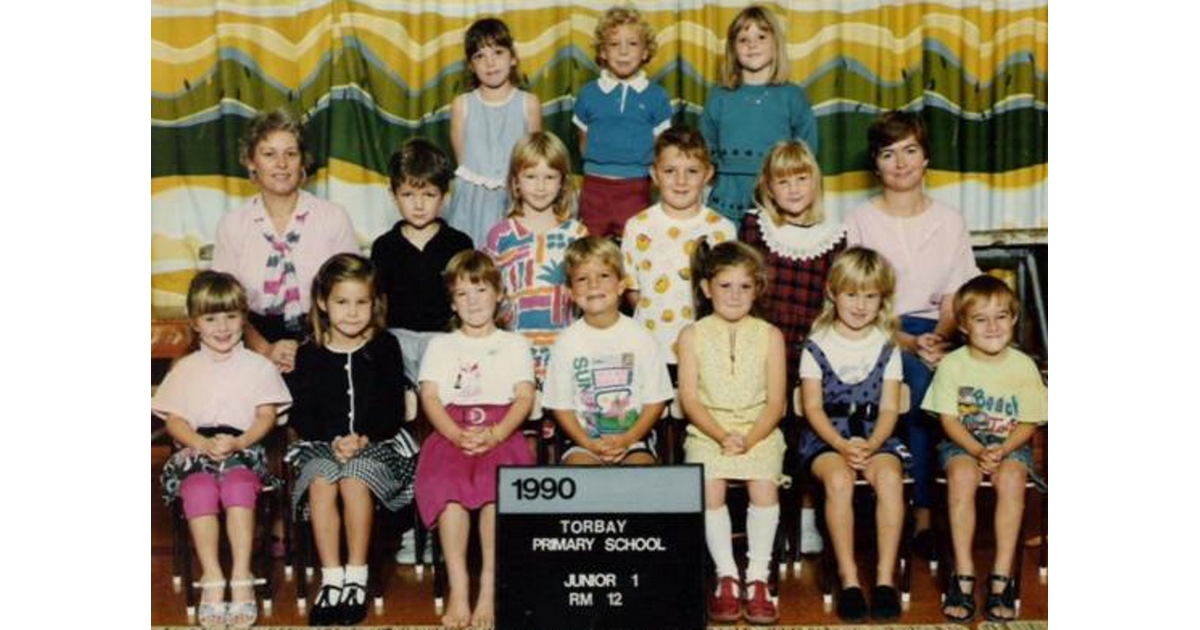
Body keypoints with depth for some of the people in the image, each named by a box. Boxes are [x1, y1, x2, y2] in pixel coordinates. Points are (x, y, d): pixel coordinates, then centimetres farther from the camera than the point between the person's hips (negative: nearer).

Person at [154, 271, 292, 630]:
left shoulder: (258, 366, 13)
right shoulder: (185, 369, 16)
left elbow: (267, 416, 5)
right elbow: (174, 420, 8)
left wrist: (238, 443, -14)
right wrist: (204, 444, -12)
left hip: (245, 449, -1)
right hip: (196, 449, 1)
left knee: (239, 483, -35)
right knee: (199, 487, -33)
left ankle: (241, 577, -35)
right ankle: (212, 577, -33)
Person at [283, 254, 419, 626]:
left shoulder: (385, 348, 5)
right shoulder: (309, 354, 8)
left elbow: (393, 410, 0)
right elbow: (302, 416, 2)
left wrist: (363, 439, -16)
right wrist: (333, 441, -15)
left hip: (378, 442, -1)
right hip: (322, 444, 2)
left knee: (354, 479, -32)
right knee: (320, 480, -30)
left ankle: (357, 577, -21)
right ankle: (332, 578, -25)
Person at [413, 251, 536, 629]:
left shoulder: (514, 344, 20)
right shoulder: (441, 345, 23)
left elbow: (524, 398, 6)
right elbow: (429, 396, 8)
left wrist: (495, 434, -14)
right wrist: (457, 434, -12)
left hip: (502, 432, -1)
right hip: (450, 432, 1)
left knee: (496, 483, -34)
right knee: (446, 480, -33)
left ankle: (489, 589, -31)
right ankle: (458, 587, -32)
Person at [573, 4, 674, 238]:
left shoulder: (656, 96, 1)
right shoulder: (589, 94, 4)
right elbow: (584, 143, 12)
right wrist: (599, 164, 1)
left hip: (636, 189, -1)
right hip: (595, 186, 1)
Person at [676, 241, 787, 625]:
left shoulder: (769, 335, 8)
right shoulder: (693, 335, 7)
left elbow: (776, 402, 2)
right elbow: (690, 399, 0)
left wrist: (749, 439, -13)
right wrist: (722, 436, -14)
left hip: (760, 432, 0)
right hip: (708, 432, 0)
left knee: (764, 484, -27)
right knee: (710, 484, -27)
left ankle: (758, 579, -15)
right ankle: (726, 577, -14)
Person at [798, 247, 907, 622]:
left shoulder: (886, 348, 10)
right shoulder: (817, 346, 5)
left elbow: (889, 409, 3)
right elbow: (813, 408, -1)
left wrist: (870, 445, -16)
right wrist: (842, 445, -17)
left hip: (875, 436, 2)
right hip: (826, 437, -1)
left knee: (889, 477, -30)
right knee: (838, 479, -33)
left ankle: (885, 577, -24)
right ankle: (848, 579, -26)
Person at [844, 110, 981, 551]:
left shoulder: (949, 221, 13)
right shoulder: (860, 221, 5)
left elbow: (954, 299, 9)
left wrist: (937, 338, -13)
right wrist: (909, 343, -17)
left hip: (932, 333, 2)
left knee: (924, 377, -32)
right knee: (923, 377, -33)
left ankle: (923, 513, -25)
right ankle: (924, 512, -26)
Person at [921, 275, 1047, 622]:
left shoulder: (1023, 366, -1)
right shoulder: (953, 364, -4)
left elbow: (1028, 423, -1)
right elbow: (948, 419, -5)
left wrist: (1002, 450, -18)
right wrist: (977, 451, -20)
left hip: (1011, 444, 1)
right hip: (962, 442, 0)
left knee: (1011, 478, -31)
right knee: (962, 475, -32)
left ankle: (1001, 577, -25)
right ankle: (963, 574, -27)